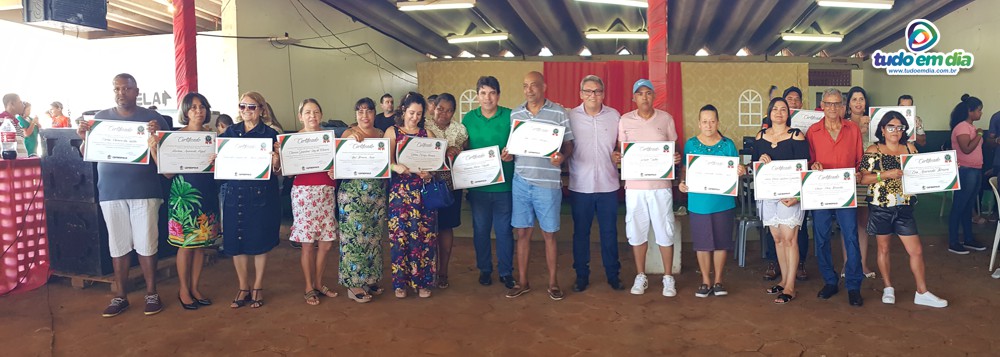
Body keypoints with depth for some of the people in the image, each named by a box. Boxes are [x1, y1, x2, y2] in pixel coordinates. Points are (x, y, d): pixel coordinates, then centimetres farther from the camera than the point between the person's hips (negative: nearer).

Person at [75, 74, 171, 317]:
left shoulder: (152, 118, 1)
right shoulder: (100, 118, 9)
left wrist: (157, 135, -22)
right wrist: (84, 139, -11)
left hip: (145, 191, -2)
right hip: (111, 192, 2)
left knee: (146, 243, 2)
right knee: (118, 244, 9)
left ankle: (151, 294, 13)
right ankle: (121, 296, 19)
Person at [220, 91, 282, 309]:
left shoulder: (270, 134, 1)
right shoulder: (230, 132, 9)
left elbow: (277, 168, -1)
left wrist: (275, 163, -23)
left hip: (261, 194, -3)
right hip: (234, 193, 3)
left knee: (259, 241, 5)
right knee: (236, 242, 6)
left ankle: (258, 287, 20)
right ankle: (243, 288, 22)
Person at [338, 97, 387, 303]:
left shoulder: (381, 134, 11)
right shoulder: (349, 134, -3)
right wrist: (350, 141, -25)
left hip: (377, 194, 5)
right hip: (353, 193, -5)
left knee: (374, 237, 11)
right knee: (355, 236, -3)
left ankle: (370, 279, 23)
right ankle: (354, 284, 5)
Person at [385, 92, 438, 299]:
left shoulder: (427, 134, 10)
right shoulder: (392, 132, 6)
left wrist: (429, 173, -19)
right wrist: (397, 167, -26)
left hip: (424, 191, 1)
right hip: (400, 191, -1)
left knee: (424, 235, -1)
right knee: (399, 235, -2)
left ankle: (422, 282, 10)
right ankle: (400, 282, 10)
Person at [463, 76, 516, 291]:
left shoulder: (510, 116, -3)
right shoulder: (468, 118, 4)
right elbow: (463, 148, 12)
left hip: (504, 184, -2)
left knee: (504, 230, 6)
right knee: (480, 229, 12)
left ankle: (506, 271, 20)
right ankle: (484, 269, 28)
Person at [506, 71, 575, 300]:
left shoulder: (558, 113, -1)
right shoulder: (515, 114, 9)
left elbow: (569, 145, 2)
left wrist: (561, 156, -19)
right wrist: (507, 154, -5)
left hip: (548, 183, -3)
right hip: (521, 181, 3)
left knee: (549, 234, 6)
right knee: (522, 232, 8)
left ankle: (553, 283, 20)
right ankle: (522, 282, 21)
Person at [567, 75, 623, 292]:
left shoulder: (614, 116, 2)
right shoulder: (571, 117, -1)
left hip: (608, 185, 1)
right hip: (580, 186, -1)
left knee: (609, 232, 10)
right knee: (580, 232, 9)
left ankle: (613, 274, 24)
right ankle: (581, 276, 22)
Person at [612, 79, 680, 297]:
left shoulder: (666, 119, 4)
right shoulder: (625, 120, 4)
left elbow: (674, 149, 9)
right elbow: (620, 150, 8)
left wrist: (677, 158, -12)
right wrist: (615, 157, -14)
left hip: (661, 184, 0)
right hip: (634, 185, 1)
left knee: (664, 231, 4)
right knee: (636, 230, 7)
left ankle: (668, 277, 18)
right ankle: (640, 277, 21)